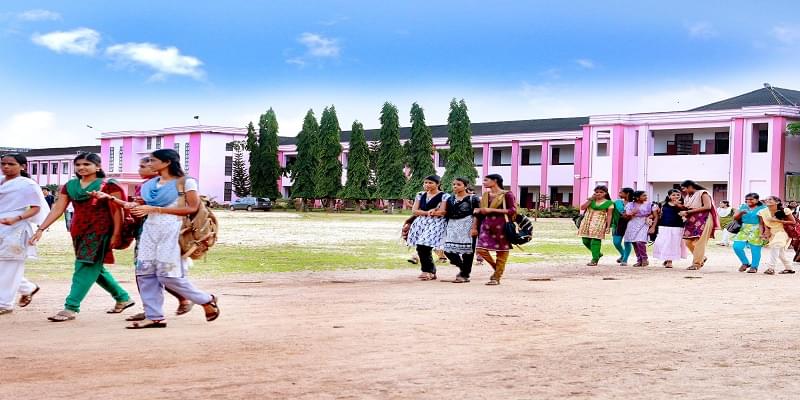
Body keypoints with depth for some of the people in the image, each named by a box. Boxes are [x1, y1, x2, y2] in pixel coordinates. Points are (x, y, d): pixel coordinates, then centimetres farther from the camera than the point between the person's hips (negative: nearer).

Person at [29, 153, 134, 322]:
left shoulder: (108, 186, -5)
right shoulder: (70, 186, 10)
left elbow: (117, 211, -7)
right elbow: (58, 209, 8)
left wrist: (116, 235, -14)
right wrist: (41, 229, 0)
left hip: (100, 231, -7)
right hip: (78, 232, 7)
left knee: (85, 268, -11)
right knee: (94, 268, 15)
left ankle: (70, 308, -10)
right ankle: (123, 298, 29)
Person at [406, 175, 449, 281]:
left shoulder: (444, 196, -1)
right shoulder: (421, 195, 16)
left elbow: (442, 212, -12)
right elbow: (414, 210, 8)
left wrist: (422, 212, -7)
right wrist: (428, 212, -10)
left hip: (435, 224, -6)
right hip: (420, 224, 6)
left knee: (424, 247, -17)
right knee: (420, 248, 0)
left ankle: (428, 272, -3)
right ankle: (431, 272, 12)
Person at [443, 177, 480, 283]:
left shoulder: (472, 198, -1)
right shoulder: (450, 199, 15)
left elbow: (476, 214, -7)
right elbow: (447, 213, 18)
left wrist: (474, 227, -14)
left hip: (467, 226, -5)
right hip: (453, 226, 5)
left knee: (467, 250, -3)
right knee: (448, 250, -2)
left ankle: (465, 275, 6)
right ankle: (462, 268, 19)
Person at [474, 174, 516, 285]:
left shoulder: (507, 195, -4)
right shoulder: (485, 195, 16)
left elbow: (513, 210, -12)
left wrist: (492, 210, -15)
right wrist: (478, 210, 4)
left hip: (501, 225, -6)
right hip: (486, 225, 6)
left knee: (502, 251, -1)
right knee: (481, 249, -8)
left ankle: (497, 277, 8)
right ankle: (497, 269, 14)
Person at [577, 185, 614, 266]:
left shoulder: (609, 203, 3)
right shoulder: (591, 200, 11)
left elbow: (609, 215, 0)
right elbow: (582, 208, 0)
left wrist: (608, 226, -8)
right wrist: (591, 199, -1)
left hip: (599, 223, -4)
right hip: (587, 221, 4)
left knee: (595, 240, -11)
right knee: (585, 240, 4)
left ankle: (595, 260, -4)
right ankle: (597, 254, 25)